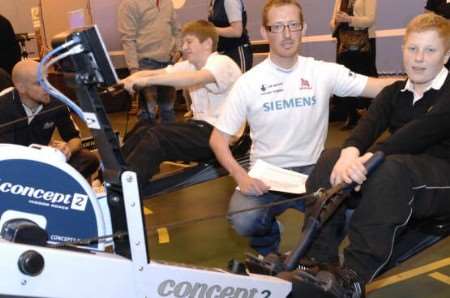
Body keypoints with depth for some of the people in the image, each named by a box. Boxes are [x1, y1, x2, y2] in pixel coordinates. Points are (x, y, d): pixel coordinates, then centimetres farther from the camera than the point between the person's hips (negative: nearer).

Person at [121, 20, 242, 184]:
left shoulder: (223, 63, -12)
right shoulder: (190, 65, 12)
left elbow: (196, 79, -33)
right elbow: (156, 73, -1)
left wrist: (148, 80, -39)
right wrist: (130, 79, -22)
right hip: (201, 126, 8)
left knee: (157, 137, -21)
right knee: (142, 133, -8)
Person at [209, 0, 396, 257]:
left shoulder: (324, 72, -1)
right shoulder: (249, 82, -3)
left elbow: (385, 88, -7)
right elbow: (219, 138, -1)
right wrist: (240, 175, -18)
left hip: (312, 171, 1)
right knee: (244, 221, -30)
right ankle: (268, 245, 11)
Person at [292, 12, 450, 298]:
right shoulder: (394, 92, 14)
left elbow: (422, 130, -23)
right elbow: (370, 123, -7)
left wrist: (370, 156, -36)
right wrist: (350, 152, -30)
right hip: (395, 173, 6)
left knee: (391, 168, -37)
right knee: (331, 157, -16)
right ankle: (318, 259, -23)